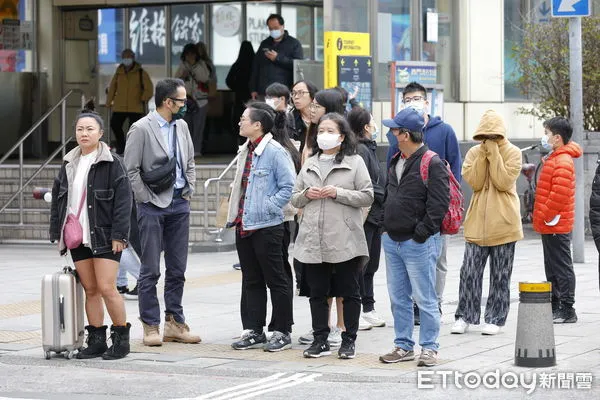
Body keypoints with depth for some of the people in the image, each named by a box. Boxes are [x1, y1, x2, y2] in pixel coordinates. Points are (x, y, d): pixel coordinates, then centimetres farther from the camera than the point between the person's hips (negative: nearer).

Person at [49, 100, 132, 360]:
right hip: (78, 238, 6)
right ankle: (96, 342, 13)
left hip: (104, 238, -6)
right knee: (90, 290, 8)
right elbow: (58, 199, 17)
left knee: (106, 288, -9)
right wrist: (58, 233, 11)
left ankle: (121, 339, 3)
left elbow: (123, 200, -9)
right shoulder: (69, 164, 12)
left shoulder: (112, 163, -6)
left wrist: (118, 235, -14)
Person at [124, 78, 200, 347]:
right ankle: (150, 327, 2)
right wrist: (145, 200, -10)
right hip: (153, 206, -6)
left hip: (179, 204, 7)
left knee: (177, 269, 9)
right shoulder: (142, 129, -10)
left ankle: (175, 323, 16)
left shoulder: (181, 126, 11)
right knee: (150, 270, -2)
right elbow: (130, 169, -10)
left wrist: (189, 192, 10)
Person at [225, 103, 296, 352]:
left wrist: (267, 208, -16)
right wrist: (234, 215, 14)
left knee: (276, 280, 0)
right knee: (251, 281, 13)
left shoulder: (274, 152, -13)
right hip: (244, 226, 9)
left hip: (267, 226, -9)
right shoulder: (245, 151, 14)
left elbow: (288, 186, -15)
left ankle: (282, 332, 7)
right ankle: (253, 331, 19)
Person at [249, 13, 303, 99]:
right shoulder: (264, 44, 20)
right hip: (264, 92, 4)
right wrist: (253, 89, 11)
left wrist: (278, 58, -12)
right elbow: (255, 68, 19)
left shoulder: (294, 43, 5)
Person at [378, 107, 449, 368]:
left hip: (418, 243, -8)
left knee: (424, 299, -2)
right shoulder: (396, 162, 14)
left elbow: (439, 203, -17)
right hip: (392, 240, 8)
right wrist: (386, 225, 14)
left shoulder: (432, 164, -13)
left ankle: (429, 348, 6)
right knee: (398, 298, 12)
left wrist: (423, 231, -18)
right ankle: (403, 346, 21)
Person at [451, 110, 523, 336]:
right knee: (469, 271, 0)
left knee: (500, 275, 4)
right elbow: (474, 182, -6)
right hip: (477, 222, 2)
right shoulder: (474, 153, 7)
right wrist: (483, 154, -10)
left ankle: (495, 319, 11)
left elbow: (503, 182, -14)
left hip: (503, 223, -2)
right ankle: (465, 316, 8)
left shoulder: (513, 153, -2)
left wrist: (494, 154, -14)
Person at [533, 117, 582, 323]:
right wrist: (541, 217, 19)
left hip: (556, 226, -11)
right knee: (552, 268, 15)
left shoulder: (563, 162, -17)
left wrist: (545, 216, -18)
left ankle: (567, 310, -4)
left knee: (562, 267, -6)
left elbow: (559, 195, -25)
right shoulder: (553, 159, 16)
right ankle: (555, 307, 22)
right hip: (550, 226, 11)